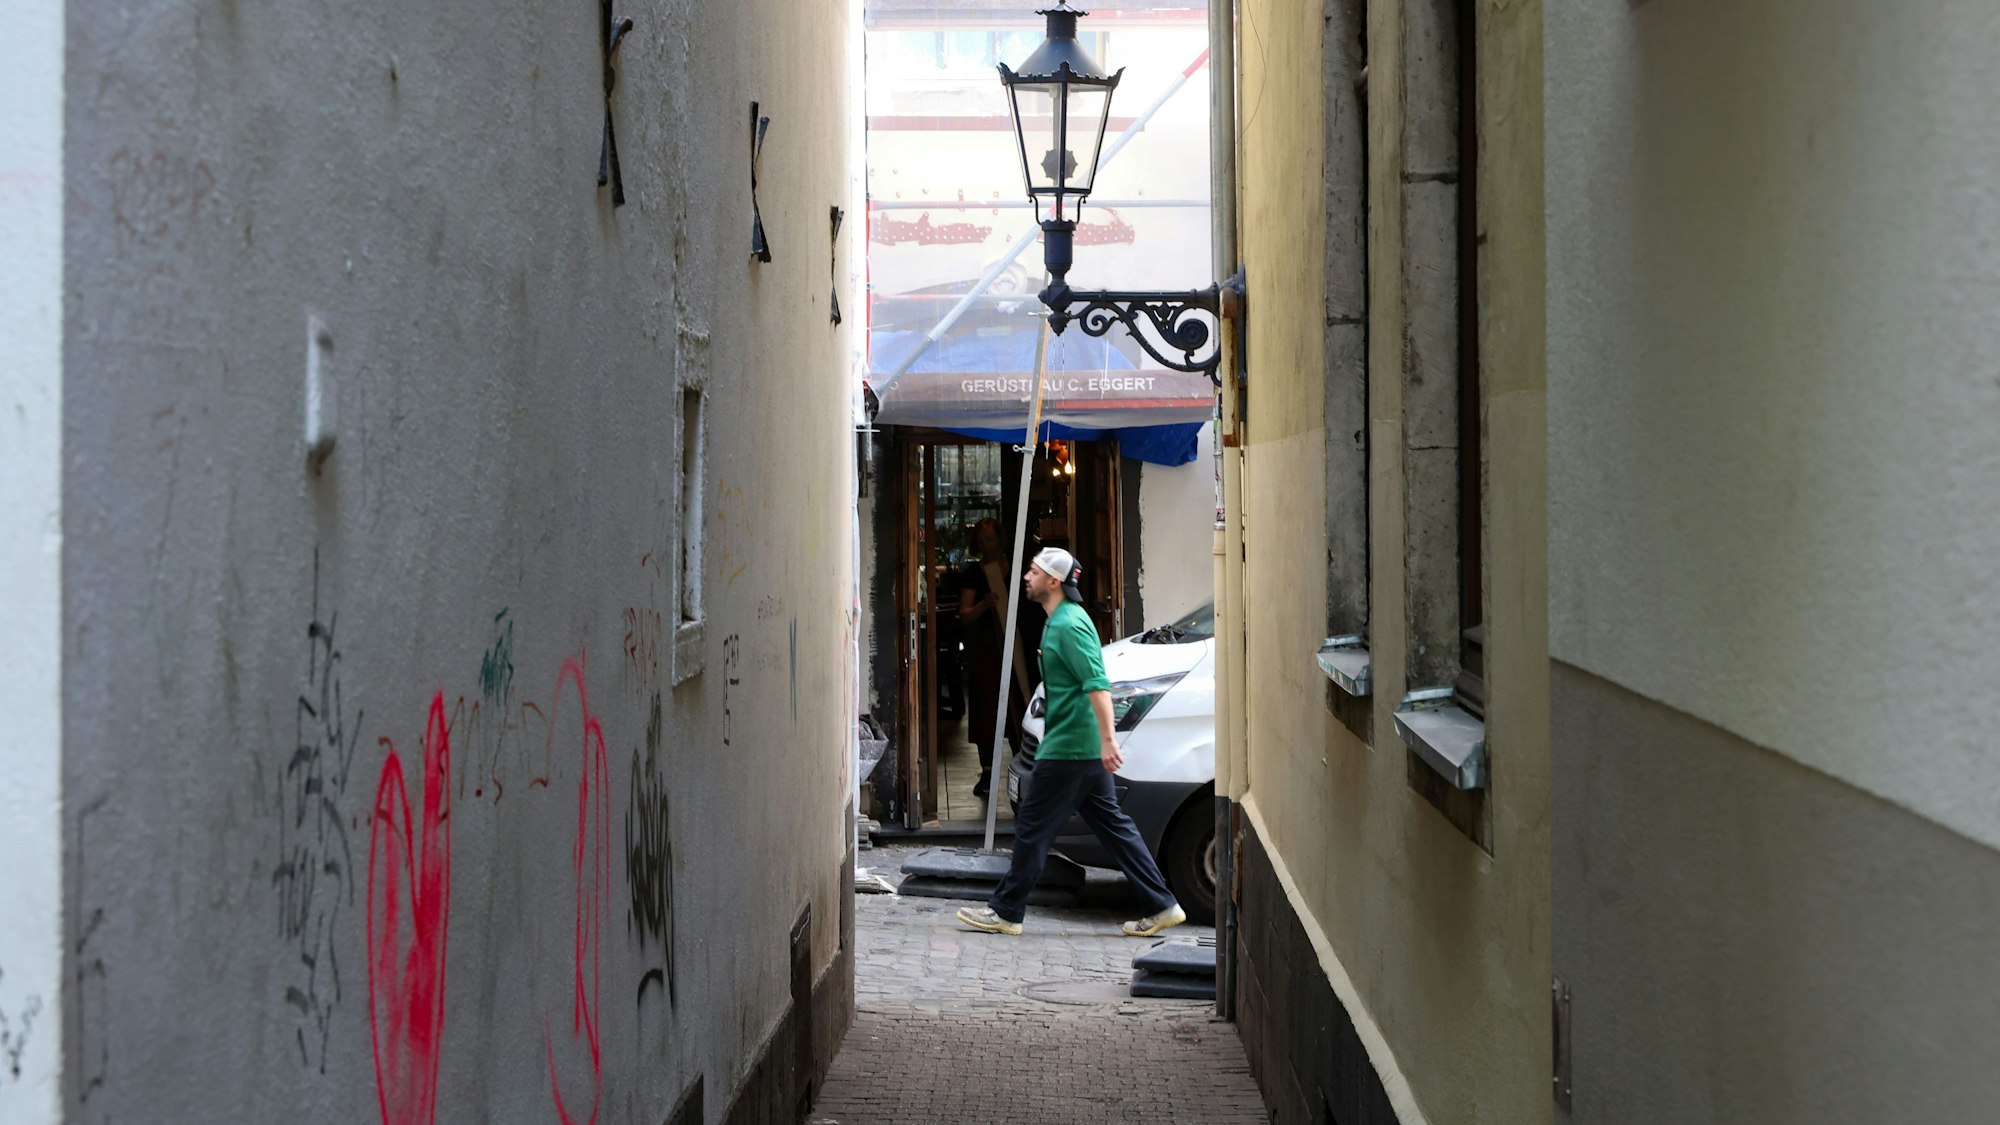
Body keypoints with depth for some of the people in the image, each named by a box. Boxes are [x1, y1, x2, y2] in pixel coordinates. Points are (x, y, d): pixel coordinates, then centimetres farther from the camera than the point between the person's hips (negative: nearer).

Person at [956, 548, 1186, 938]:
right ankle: (1161, 906, 11)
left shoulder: (1069, 624, -16)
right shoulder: (1060, 621, 15)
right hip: (1084, 750, 10)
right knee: (1113, 825, 10)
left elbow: (1097, 684, -24)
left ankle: (1006, 912, 7)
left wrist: (1107, 740, -30)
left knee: (1032, 827, -1)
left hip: (1067, 749, -10)